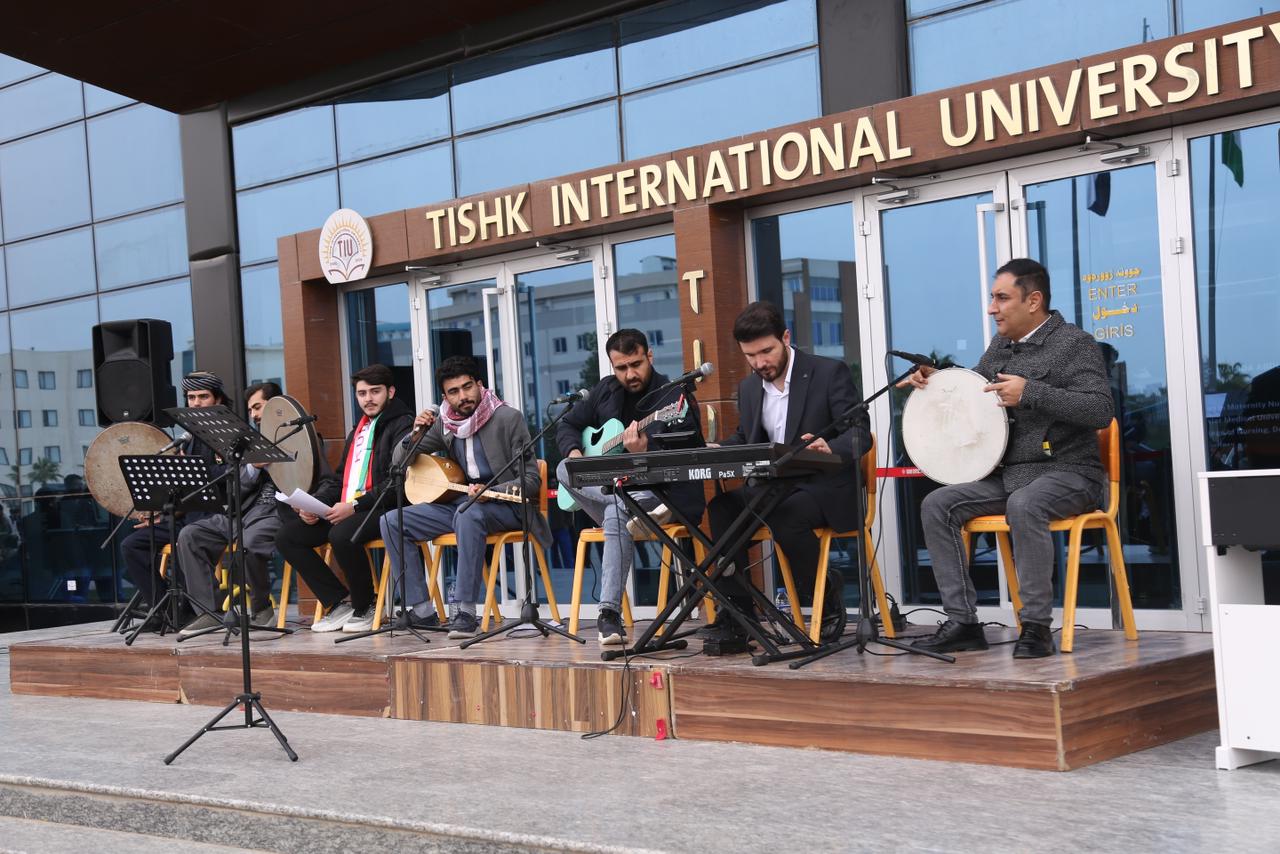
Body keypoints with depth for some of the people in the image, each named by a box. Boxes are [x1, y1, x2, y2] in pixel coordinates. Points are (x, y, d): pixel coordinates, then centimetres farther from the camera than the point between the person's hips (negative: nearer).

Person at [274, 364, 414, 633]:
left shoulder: (402, 426, -2)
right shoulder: (358, 431, 25)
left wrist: (355, 506, -22)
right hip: (345, 509, 9)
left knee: (341, 535, -37)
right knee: (286, 536, -6)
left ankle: (365, 608, -14)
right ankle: (340, 603, -3)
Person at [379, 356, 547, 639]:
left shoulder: (508, 418, -10)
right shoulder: (444, 424, 6)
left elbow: (531, 480, -13)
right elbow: (399, 461, 11)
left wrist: (490, 491, -29)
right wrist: (416, 434, -9)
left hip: (503, 506, -6)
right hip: (459, 503, 6)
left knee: (468, 514, -40)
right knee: (392, 521, -8)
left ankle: (467, 612, -36)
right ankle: (421, 610, -9)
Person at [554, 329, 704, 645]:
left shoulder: (676, 398, -11)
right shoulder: (607, 390, 10)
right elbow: (567, 425, 21)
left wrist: (644, 452, -44)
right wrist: (574, 452, -3)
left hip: (662, 490, -7)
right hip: (610, 485, 7)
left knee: (616, 512, -39)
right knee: (564, 470, -22)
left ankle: (609, 615, -41)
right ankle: (639, 509, -37)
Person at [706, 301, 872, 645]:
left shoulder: (830, 373, -6)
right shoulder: (748, 388, 12)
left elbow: (860, 433, -12)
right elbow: (742, 439, 23)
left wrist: (831, 448, -36)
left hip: (824, 487, -5)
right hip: (771, 487, 6)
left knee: (784, 516, -36)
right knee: (722, 506, -23)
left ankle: (826, 596, -10)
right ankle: (737, 609, -17)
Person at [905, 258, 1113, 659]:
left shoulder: (1075, 344, -7)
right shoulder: (999, 347, 15)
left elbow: (1100, 411, -20)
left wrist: (1030, 393, -25)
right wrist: (934, 381, 7)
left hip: (1068, 472, -8)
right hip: (1008, 473, 8)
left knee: (1023, 505, -37)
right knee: (937, 504, -9)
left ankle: (1037, 626, -27)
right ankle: (963, 622, -9)